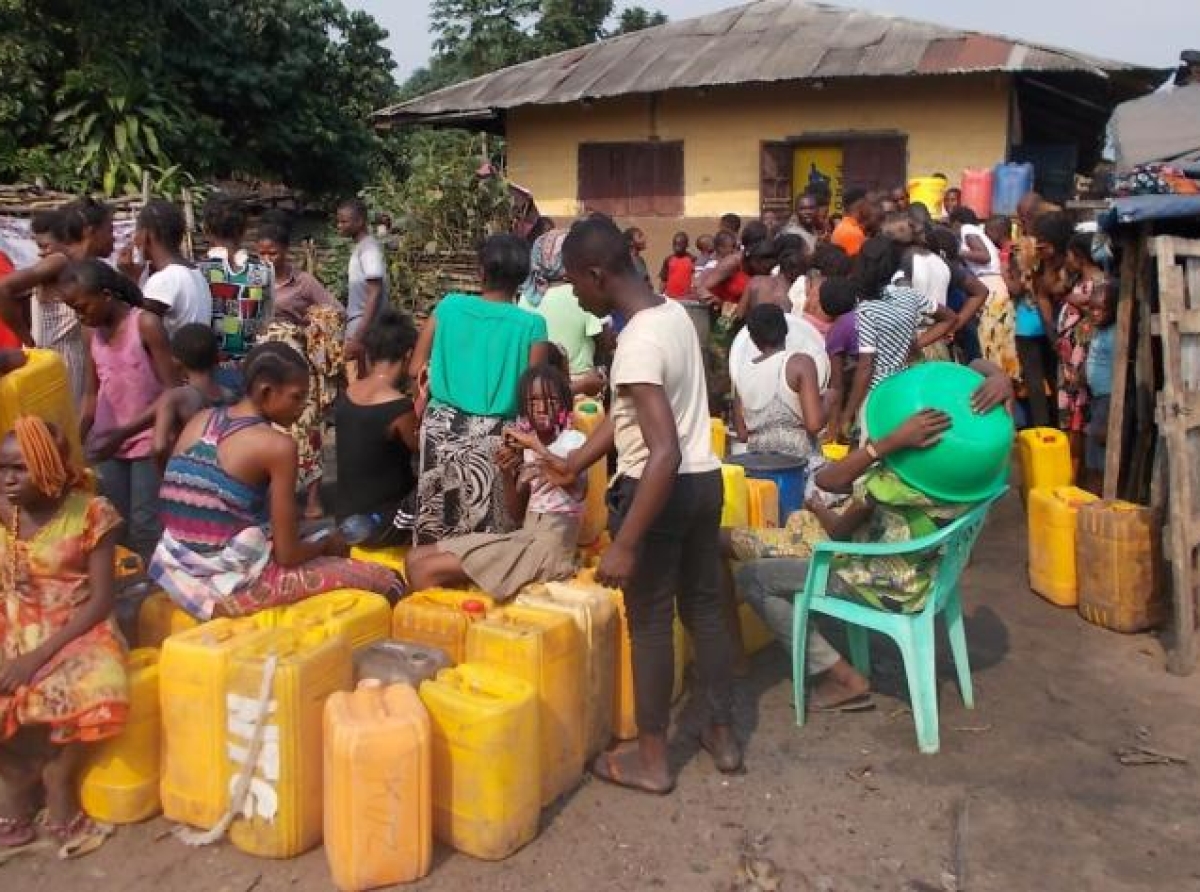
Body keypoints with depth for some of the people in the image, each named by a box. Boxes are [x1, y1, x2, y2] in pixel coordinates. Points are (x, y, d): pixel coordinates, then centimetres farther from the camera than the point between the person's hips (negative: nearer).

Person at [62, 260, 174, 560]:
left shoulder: (146, 325, -13)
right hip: (109, 444, 6)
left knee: (144, 527, -5)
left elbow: (171, 391, -15)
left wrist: (125, 432, -22)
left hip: (147, 441, -6)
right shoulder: (92, 334, 5)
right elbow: (93, 395, 12)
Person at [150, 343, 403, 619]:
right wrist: (327, 545, 9)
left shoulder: (200, 421, 6)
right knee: (384, 579, -4)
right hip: (232, 587, -8)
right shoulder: (277, 446, -15)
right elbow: (287, 555, -13)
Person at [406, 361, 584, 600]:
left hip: (549, 548, -8)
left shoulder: (573, 440, -6)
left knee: (426, 571, -16)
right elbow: (517, 512, 12)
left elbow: (578, 488, -27)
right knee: (416, 557, 1)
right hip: (524, 538, 8)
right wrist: (507, 473, -6)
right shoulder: (527, 446, 14)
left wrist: (537, 446, -28)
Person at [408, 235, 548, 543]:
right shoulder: (531, 325, -6)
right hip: (492, 437, -2)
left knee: (435, 533, 11)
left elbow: (416, 369, 3)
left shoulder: (448, 306, 0)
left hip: (441, 429, 2)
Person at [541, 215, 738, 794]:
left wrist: (624, 546, -30)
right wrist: (574, 464, 18)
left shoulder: (638, 343, -25)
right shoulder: (674, 313, 4)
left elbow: (664, 453, -31)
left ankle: (652, 758, 21)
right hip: (704, 480, 9)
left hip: (662, 490, -8)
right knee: (705, 607, 19)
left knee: (649, 623, 7)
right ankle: (723, 734, 33)